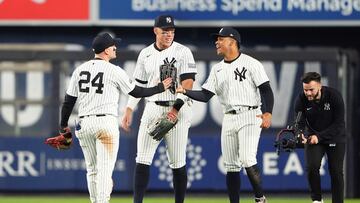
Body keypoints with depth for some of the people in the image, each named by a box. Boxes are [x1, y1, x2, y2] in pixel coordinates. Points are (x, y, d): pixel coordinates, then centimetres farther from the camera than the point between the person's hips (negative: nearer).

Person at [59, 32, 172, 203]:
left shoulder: (80, 70, 8)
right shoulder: (114, 71, -5)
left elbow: (68, 100, 9)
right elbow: (137, 92, 3)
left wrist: (64, 125, 19)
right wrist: (161, 88, 17)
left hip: (84, 124, 5)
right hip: (106, 123, -5)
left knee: (92, 169, 15)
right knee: (105, 170, -8)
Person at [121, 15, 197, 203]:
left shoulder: (182, 52, -4)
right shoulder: (145, 54, 10)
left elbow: (188, 84, -11)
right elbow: (139, 85, 16)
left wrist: (176, 109, -21)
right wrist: (129, 109, 8)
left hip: (178, 110, -3)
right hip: (152, 110, 3)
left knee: (177, 162, 0)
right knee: (142, 160, -5)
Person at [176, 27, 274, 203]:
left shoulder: (251, 63, -3)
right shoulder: (217, 69, 14)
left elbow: (266, 90, -8)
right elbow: (205, 95, 8)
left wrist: (268, 113, -21)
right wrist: (185, 91, -8)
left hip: (249, 116, -6)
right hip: (228, 119, 6)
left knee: (247, 160, -19)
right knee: (231, 165, 4)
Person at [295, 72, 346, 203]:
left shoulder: (334, 96, -22)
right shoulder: (301, 100, -16)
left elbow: (339, 124, -21)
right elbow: (299, 122, -15)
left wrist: (319, 136, -29)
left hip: (335, 138, -1)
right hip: (313, 137, 1)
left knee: (336, 171, -3)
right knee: (312, 167, -15)